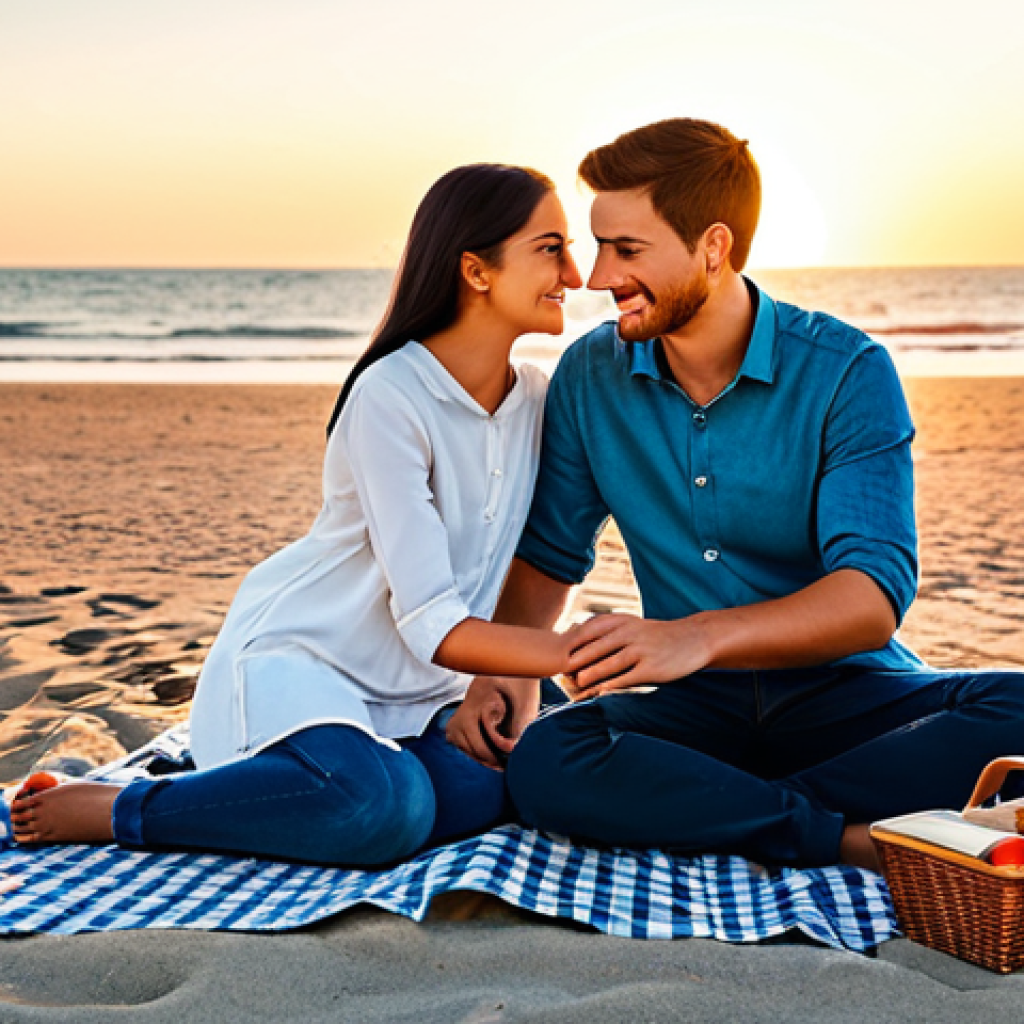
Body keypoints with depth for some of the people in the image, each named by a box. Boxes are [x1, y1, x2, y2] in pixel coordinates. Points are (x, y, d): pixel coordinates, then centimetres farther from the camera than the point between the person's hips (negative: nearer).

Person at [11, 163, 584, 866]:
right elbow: (431, 626, -25)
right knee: (384, 806, -34)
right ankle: (111, 811, -14)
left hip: (413, 691, 8)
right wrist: (578, 653, -31)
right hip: (300, 658, -8)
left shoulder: (536, 399, 3)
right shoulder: (390, 397, -20)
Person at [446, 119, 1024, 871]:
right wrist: (507, 674, -10)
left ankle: (699, 812, -25)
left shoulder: (848, 373, -10)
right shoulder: (591, 375, 3)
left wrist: (700, 636, -38)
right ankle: (869, 845, -25)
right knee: (543, 762, -30)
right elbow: (550, 553, 12)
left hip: (845, 695, -1)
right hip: (695, 706, 2)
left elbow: (876, 593, -21)